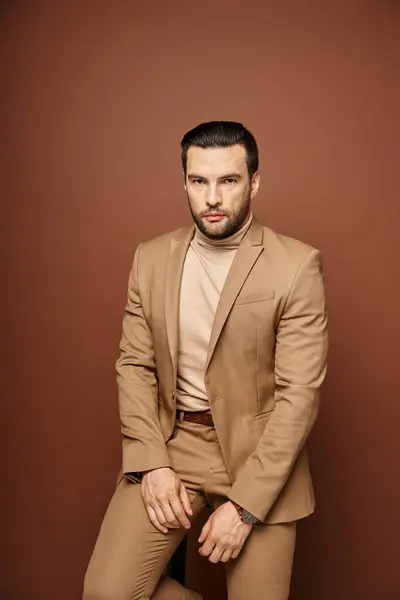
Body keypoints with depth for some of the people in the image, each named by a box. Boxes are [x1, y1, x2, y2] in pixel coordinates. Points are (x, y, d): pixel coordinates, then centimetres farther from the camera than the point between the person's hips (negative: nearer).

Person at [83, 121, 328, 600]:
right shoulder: (151, 258, 3)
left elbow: (300, 393, -13)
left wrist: (243, 504, -16)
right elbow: (134, 366, 4)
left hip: (259, 453, -2)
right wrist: (151, 465, -8)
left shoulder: (296, 265, -10)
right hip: (169, 442, 3)